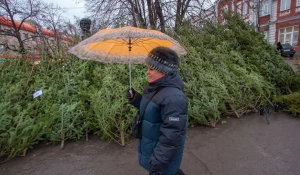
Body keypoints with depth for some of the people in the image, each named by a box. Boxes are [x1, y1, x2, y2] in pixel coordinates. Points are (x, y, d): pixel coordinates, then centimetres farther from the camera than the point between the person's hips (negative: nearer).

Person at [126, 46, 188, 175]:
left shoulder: (173, 98, -33)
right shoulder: (152, 87, -3)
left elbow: (172, 136, -30)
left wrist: (158, 162, -22)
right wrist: (135, 99, -5)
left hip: (163, 154, -7)